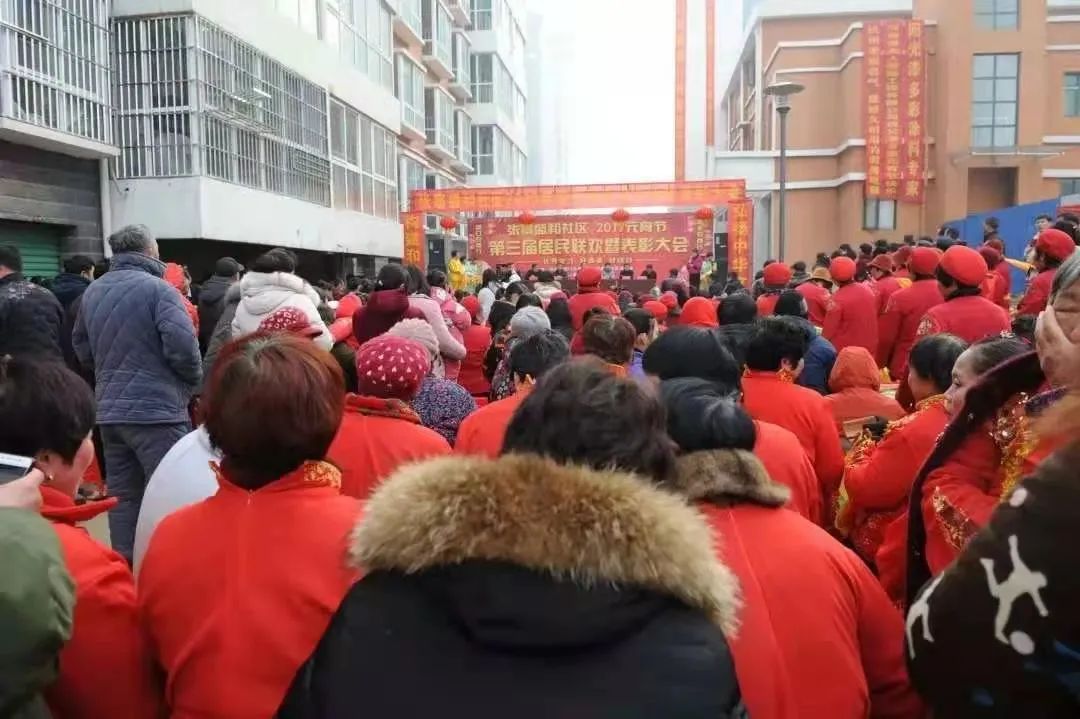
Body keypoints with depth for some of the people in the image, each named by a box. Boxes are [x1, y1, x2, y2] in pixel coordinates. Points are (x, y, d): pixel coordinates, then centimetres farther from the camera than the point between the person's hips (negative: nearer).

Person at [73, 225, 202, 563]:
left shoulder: (92, 292, 11)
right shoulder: (157, 288, -12)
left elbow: (81, 347, 20)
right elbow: (183, 346, -21)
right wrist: (194, 380, -3)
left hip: (109, 411, 7)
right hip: (157, 410, -7)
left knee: (123, 497, 13)